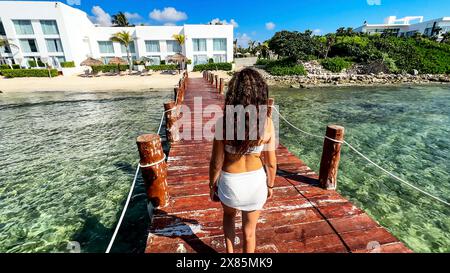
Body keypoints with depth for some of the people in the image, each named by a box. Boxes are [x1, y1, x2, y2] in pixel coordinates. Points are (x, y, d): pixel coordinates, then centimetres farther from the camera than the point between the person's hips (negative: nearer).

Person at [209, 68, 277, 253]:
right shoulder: (267, 122, -16)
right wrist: (270, 186, 11)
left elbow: (216, 162, -13)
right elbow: (271, 162, -7)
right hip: (256, 181, 1)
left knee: (229, 216, 34)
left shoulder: (223, 122, -21)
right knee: (249, 229, 24)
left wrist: (212, 185, 6)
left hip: (230, 181, -1)